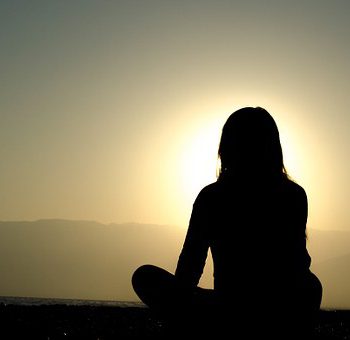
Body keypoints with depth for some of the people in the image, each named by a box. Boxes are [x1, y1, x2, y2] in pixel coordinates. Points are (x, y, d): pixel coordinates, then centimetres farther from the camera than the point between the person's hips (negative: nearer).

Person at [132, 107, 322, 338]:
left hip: (229, 319, -3)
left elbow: (189, 269, 1)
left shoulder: (211, 198, -5)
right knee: (310, 283, 38)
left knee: (145, 276, 15)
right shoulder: (294, 196, 0)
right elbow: (299, 264, 10)